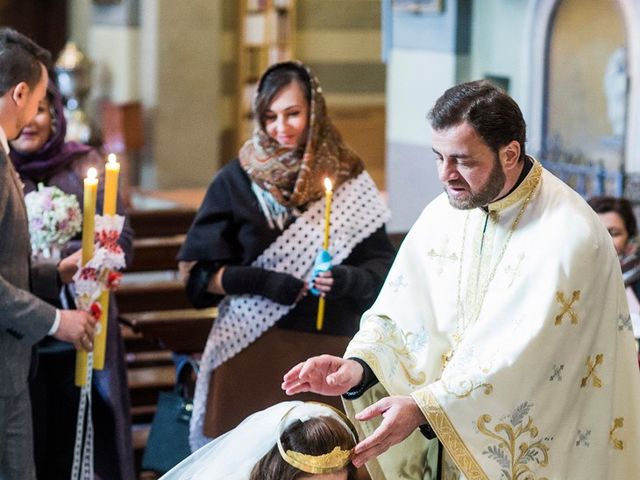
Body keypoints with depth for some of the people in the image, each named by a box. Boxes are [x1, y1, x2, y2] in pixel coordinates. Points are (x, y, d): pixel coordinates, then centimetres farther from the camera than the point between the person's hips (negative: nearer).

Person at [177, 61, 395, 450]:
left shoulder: (346, 178, 5)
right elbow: (201, 273, 1)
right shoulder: (237, 180, 3)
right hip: (251, 350, -1)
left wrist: (351, 280, -15)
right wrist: (260, 281, -14)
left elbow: (382, 264, 5)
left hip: (330, 350, 1)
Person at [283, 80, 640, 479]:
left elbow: (523, 358, -27)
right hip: (454, 442, 6)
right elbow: (400, 313, -2)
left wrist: (424, 408, -33)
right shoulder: (442, 215, 0)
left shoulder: (568, 234, -21)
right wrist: (357, 367, -22)